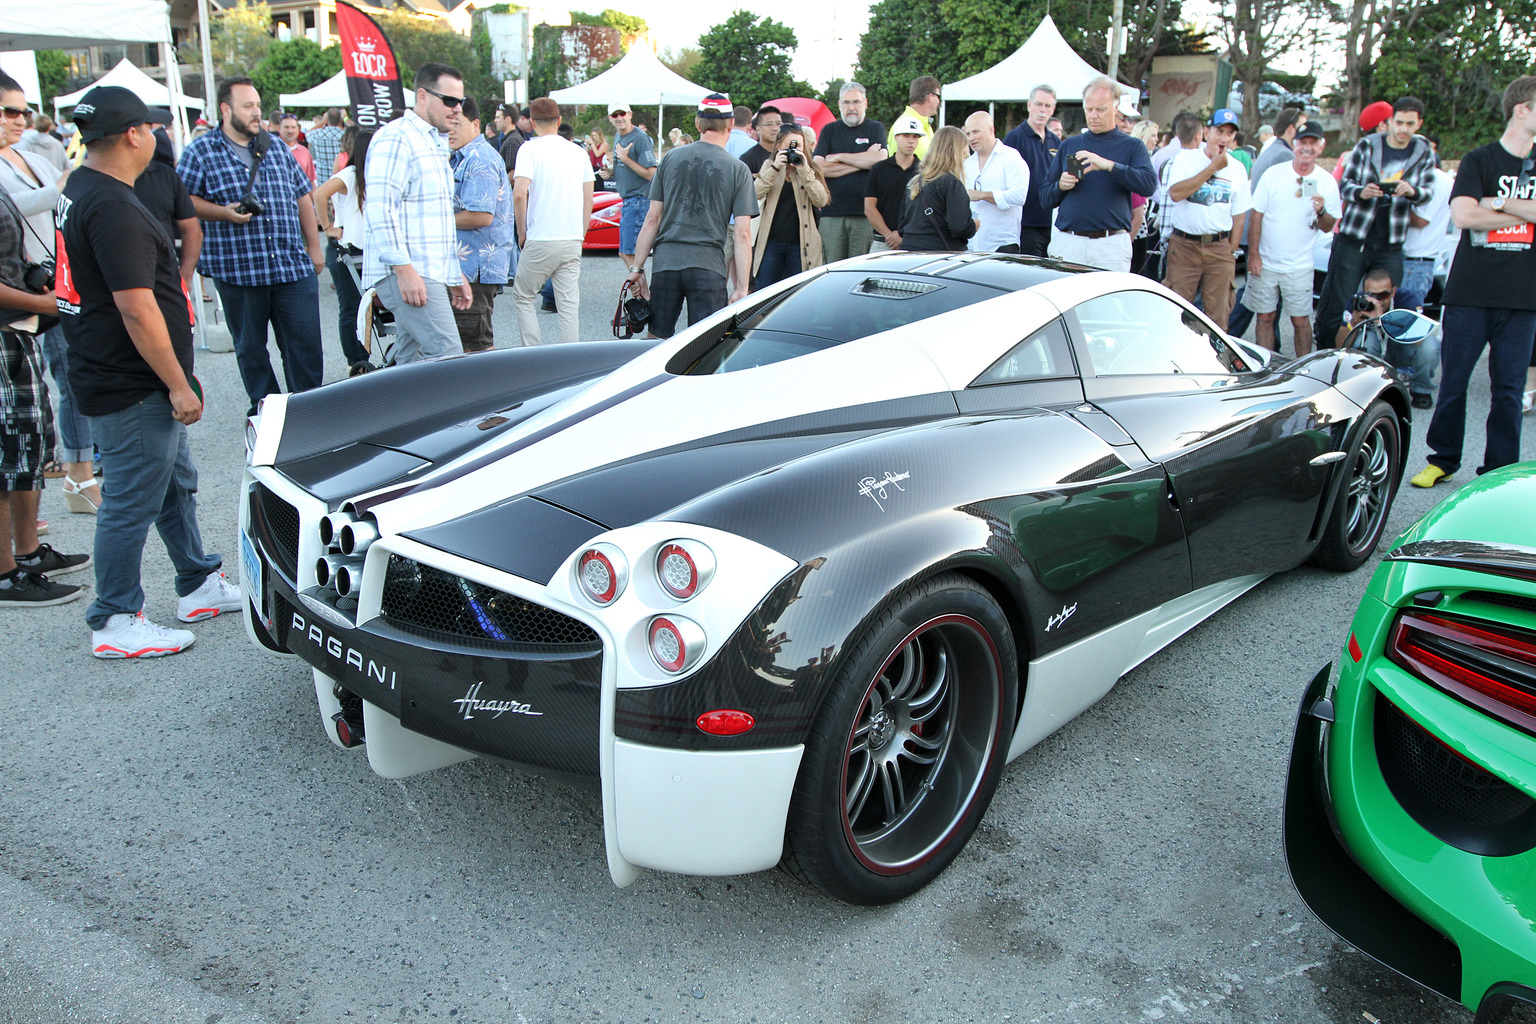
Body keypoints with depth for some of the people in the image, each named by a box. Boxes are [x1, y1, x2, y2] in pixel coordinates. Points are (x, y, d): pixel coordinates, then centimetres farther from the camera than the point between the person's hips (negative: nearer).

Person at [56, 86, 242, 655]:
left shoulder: (80, 189, 12)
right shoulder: (114, 208, -22)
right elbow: (136, 309, -25)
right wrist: (178, 385, -19)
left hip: (131, 380, 11)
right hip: (131, 385, -11)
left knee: (176, 484, 20)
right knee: (132, 503, -1)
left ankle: (200, 586, 33)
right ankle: (115, 625, 11)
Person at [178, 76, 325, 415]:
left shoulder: (276, 148, 14)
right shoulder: (200, 152, 2)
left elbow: (303, 198, 17)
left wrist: (314, 247, 13)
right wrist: (224, 213, -16)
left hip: (293, 267, 2)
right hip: (237, 270, -2)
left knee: (306, 344, 1)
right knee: (250, 349, 8)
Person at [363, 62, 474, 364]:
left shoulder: (436, 143, 24)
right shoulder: (396, 138, -8)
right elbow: (380, 208, -18)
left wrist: (456, 274, 26)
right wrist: (404, 268, -24)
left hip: (431, 274, 10)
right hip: (407, 274, -10)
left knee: (410, 360, 9)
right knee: (447, 356, -18)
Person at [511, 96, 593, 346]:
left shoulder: (530, 149, -4)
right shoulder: (578, 152, 11)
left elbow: (519, 194, -15)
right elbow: (588, 199, 12)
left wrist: (522, 232, -4)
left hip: (541, 240, -4)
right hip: (573, 242, 4)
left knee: (522, 298, 11)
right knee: (569, 307, 6)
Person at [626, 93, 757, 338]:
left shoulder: (670, 159, 8)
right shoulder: (738, 170, 2)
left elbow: (652, 219, 7)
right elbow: (742, 234, -3)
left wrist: (637, 267, 12)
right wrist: (741, 288, -1)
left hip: (666, 262, 2)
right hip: (708, 266, -2)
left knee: (656, 340, 13)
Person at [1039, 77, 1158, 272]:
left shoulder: (1131, 146, 7)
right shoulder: (1069, 145, 15)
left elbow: (1149, 185, -11)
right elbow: (1045, 199, 14)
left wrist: (1110, 166, -21)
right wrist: (1060, 186, -8)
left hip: (1112, 247, -2)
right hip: (1067, 243, 2)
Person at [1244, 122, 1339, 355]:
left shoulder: (1327, 182, 1)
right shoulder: (1273, 174, -1)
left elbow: (1328, 227, 4)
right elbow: (1256, 216, 0)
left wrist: (1321, 212, -19)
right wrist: (1253, 254, -6)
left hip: (1299, 266, 0)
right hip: (1265, 263, 0)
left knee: (1301, 320, 0)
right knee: (1265, 317, 5)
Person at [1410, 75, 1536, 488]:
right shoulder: (1479, 160, 3)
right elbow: (1463, 215, -12)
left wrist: (1498, 203, -9)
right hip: (1470, 292, -2)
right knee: (1454, 380, 3)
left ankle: (1499, 472, 13)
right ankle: (1443, 459, 19)